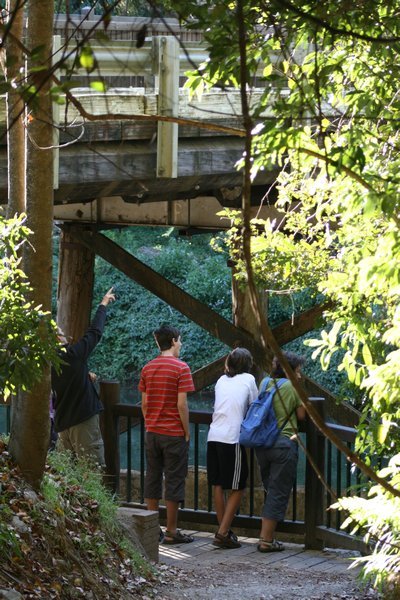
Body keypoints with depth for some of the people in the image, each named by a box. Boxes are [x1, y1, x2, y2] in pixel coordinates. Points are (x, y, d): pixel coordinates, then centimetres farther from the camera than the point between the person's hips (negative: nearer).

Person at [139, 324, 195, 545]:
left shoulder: (148, 368, 6)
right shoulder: (181, 368, -11)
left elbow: (145, 403, 8)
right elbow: (181, 405, -14)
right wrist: (187, 432, -5)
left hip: (152, 433, 5)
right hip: (174, 434, -5)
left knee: (152, 478, 10)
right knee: (174, 481, 0)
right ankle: (171, 532, 2)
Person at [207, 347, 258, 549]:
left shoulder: (222, 380, 17)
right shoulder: (248, 379, 5)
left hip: (214, 436, 5)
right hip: (232, 438, -5)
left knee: (218, 485, 11)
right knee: (237, 488, 2)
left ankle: (224, 531, 17)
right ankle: (223, 533, -5)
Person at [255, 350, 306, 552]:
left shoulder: (265, 383, 9)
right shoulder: (293, 386, -6)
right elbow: (301, 414, 2)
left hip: (262, 443, 6)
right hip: (284, 443, -6)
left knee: (271, 489, 17)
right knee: (279, 492, 0)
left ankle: (267, 536, 15)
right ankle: (266, 540, 0)